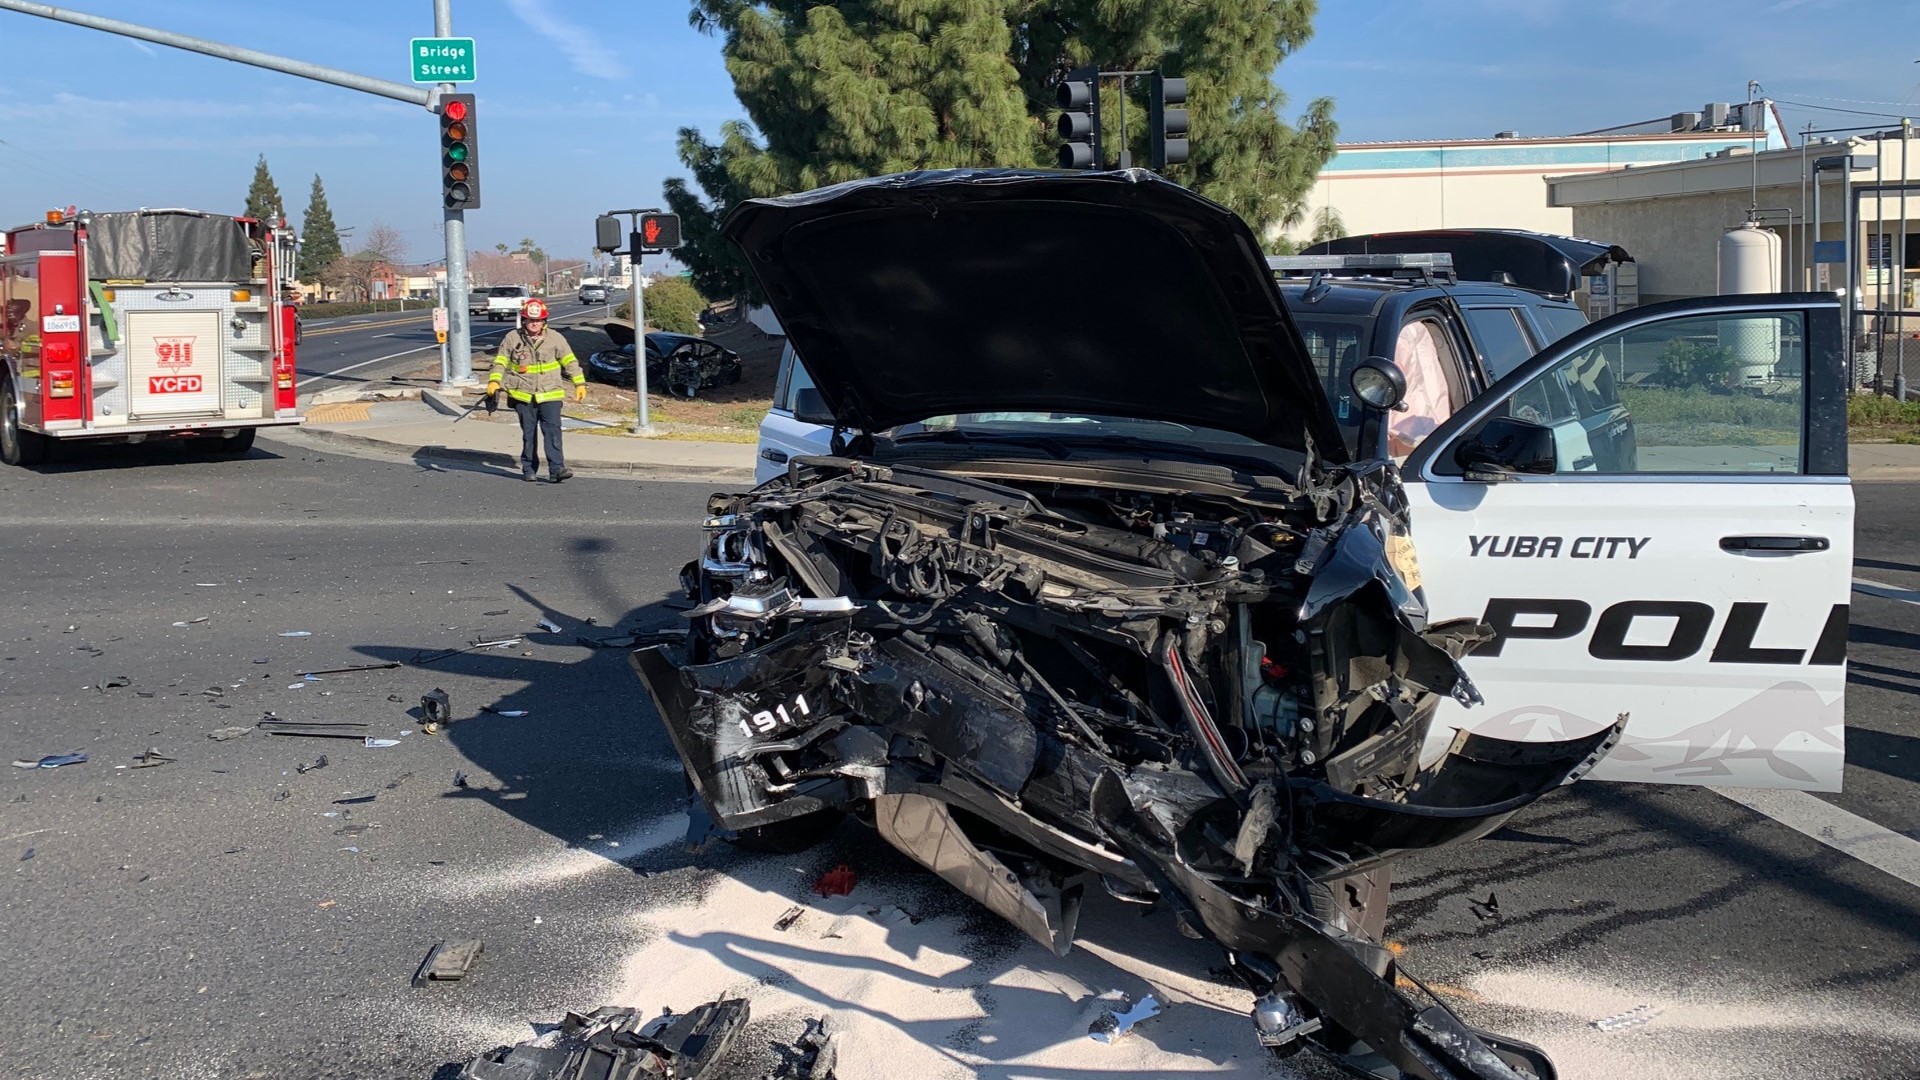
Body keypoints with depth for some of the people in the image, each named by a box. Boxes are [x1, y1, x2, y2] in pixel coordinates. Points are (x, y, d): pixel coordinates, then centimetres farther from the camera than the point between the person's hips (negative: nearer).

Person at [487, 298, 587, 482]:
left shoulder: (556, 338, 3)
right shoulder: (512, 339, 3)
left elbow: (570, 362, 7)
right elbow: (500, 362, 6)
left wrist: (580, 384, 2)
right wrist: (494, 381, -9)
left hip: (550, 394, -1)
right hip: (523, 396, 1)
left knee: (553, 430, -12)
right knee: (528, 434, 7)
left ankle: (556, 468, -16)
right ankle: (529, 469, 16)